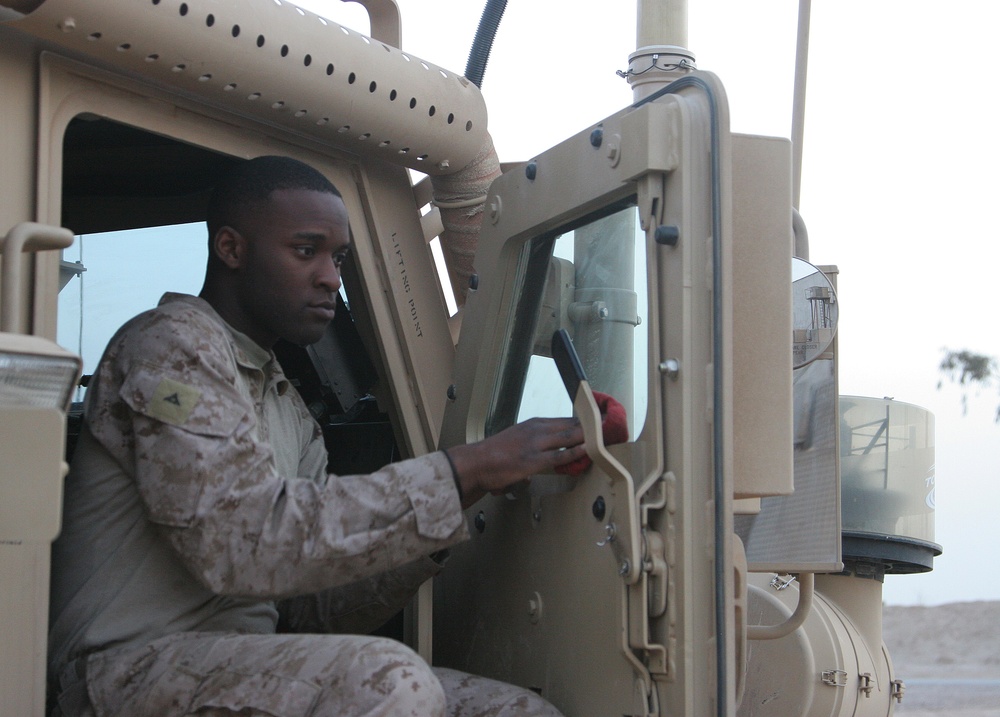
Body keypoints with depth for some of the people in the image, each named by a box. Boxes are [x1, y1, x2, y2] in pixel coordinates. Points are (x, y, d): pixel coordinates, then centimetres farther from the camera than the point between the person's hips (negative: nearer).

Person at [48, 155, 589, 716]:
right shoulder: (172, 341, -6)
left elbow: (308, 610, 15)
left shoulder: (293, 416, 21)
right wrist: (459, 474, -20)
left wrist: (426, 543, -2)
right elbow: (245, 543, -22)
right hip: (135, 668, -8)